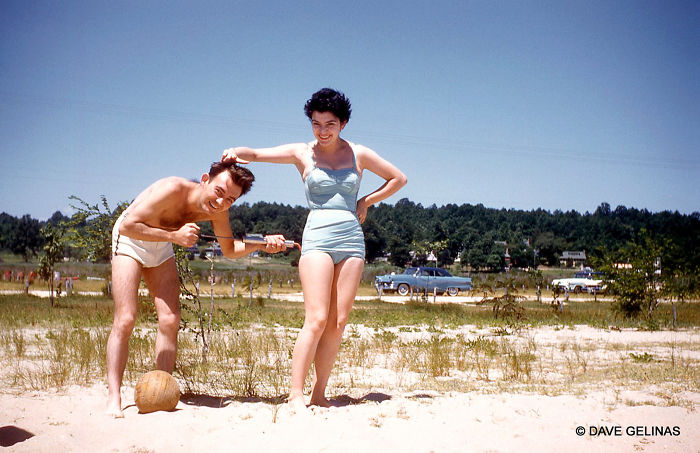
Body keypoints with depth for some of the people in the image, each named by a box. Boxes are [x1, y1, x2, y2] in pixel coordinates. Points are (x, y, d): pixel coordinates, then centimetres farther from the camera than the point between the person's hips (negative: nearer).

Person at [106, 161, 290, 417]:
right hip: (130, 240, -6)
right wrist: (174, 235, -38)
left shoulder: (217, 211, -16)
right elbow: (127, 226, -36)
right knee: (125, 320, -14)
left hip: (160, 247, 6)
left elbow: (230, 250, -1)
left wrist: (261, 244, -18)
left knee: (170, 321, -4)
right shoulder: (172, 190, -35)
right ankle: (113, 399, -9)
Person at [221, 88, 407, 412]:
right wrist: (236, 152, -22)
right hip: (318, 238, -3)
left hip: (352, 238, 3)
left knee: (338, 323, 0)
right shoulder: (302, 153, 7)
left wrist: (366, 202, 11)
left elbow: (398, 179, 21)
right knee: (316, 319, -13)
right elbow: (257, 154, 0)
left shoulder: (358, 154, 11)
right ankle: (295, 395, -6)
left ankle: (318, 394, 8)